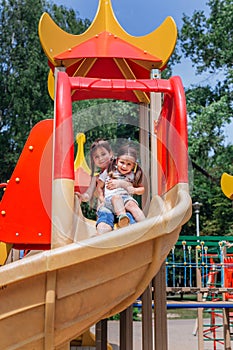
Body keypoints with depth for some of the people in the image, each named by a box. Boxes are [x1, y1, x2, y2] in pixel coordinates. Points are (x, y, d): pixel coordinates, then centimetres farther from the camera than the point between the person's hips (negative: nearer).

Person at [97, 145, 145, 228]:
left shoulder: (133, 175, 19)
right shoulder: (108, 172, 15)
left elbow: (142, 188, 24)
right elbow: (99, 187, 18)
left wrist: (134, 190, 1)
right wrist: (102, 200, 4)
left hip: (127, 197, 2)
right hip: (110, 198, -1)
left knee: (132, 204, -32)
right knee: (117, 197, -36)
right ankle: (122, 217, -60)